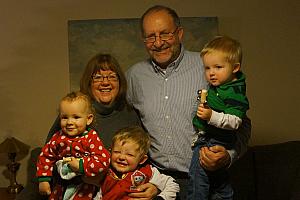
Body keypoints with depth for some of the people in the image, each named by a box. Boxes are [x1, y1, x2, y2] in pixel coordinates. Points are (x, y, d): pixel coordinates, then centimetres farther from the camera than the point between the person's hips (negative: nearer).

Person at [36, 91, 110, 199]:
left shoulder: (92, 138, -15)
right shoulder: (58, 137, -3)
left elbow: (104, 160, -23)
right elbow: (46, 156, 5)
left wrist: (81, 165, -26)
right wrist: (43, 179, 1)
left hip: (84, 188, -4)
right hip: (61, 185, 4)